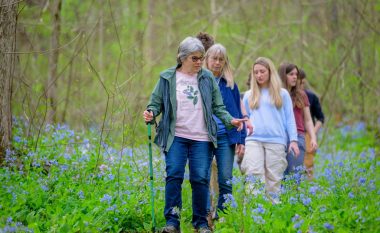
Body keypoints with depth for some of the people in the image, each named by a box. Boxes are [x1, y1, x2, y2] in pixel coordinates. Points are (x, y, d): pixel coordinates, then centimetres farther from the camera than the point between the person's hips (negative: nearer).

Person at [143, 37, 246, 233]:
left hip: (201, 138, 1)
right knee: (174, 175, -12)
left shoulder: (208, 78, 9)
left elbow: (217, 106, 13)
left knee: (200, 178, -4)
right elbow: (156, 102, 7)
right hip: (176, 137, -1)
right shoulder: (167, 78, 5)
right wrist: (150, 114, -14)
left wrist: (230, 120, -2)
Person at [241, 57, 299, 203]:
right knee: (254, 176, -14)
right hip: (253, 140, 1)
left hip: (276, 141, -1)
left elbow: (289, 118, 10)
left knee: (274, 179, -3)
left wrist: (293, 140, -1)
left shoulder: (282, 94, 13)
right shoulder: (249, 95, 18)